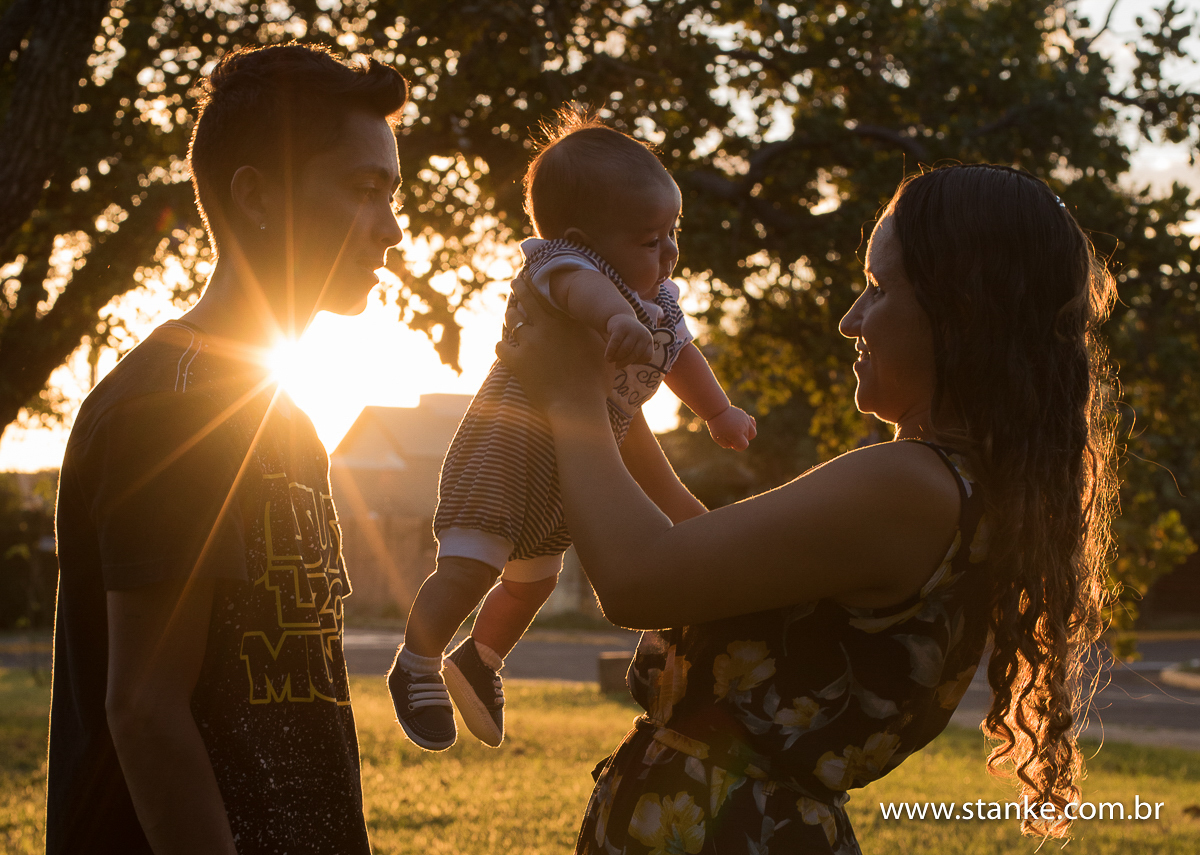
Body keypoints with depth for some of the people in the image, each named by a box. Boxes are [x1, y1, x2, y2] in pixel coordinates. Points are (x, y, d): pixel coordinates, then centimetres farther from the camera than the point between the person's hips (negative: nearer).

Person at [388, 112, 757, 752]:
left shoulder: (659, 304, 4)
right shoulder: (564, 268, -25)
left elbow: (680, 356, 24)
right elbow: (582, 287, -51)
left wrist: (720, 414, 27)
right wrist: (619, 320, -71)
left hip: (574, 462, 9)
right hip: (507, 442, -9)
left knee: (535, 576, 23)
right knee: (469, 566, -17)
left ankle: (479, 663, 46)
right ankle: (416, 666, 4)